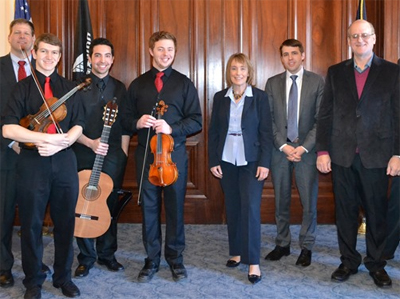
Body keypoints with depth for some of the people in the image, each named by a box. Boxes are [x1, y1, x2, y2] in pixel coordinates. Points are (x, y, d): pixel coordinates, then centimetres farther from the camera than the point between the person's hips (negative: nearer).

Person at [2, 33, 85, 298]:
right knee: (31, 224, 6)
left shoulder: (70, 88, 10)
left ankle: (64, 277, 25)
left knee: (65, 222, 8)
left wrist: (61, 143, -14)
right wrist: (46, 138, -17)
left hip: (64, 160, 2)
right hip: (32, 162, -2)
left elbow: (78, 126, 5)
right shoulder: (23, 88, 3)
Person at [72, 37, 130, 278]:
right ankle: (86, 257, 15)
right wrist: (90, 143, -13)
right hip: (84, 154, -2)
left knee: (110, 204, 6)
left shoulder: (120, 88, 9)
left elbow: (125, 125, 9)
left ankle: (107, 254, 21)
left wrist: (123, 154, 1)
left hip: (113, 155, 2)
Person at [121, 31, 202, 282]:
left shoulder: (184, 84, 5)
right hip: (146, 153, 2)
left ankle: (175, 258, 20)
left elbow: (196, 121, 0)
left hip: (175, 152, -1)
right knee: (149, 207, 6)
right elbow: (126, 119, 12)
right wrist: (137, 122, -10)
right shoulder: (138, 85, 11)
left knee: (175, 206, 5)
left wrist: (172, 128, -16)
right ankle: (152, 259, 19)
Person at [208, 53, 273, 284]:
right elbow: (213, 131, 7)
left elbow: (266, 132, -4)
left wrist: (264, 163, -10)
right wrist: (213, 160, 0)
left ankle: (254, 262, -1)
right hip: (226, 160, 3)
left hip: (251, 161, -3)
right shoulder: (220, 98, 6)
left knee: (250, 208, -8)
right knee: (232, 207, 9)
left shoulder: (259, 97, -2)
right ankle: (236, 252, 23)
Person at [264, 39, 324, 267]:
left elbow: (320, 119, -3)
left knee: (309, 201, 3)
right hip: (280, 149, 2)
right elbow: (269, 119, 3)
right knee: (281, 201, 10)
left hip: (306, 149, -2)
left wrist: (304, 147, -12)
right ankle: (283, 244, 23)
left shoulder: (317, 82, 1)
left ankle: (306, 247, 18)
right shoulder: (273, 83, 7)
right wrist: (283, 146, -9)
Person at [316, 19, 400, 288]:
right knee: (346, 211, 9)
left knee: (377, 212, 7)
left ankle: (376, 264, 23)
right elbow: (325, 115, 5)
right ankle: (348, 261, 23)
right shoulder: (336, 72, 8)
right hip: (342, 155, 2)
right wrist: (323, 151, -1)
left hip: (376, 155, -1)